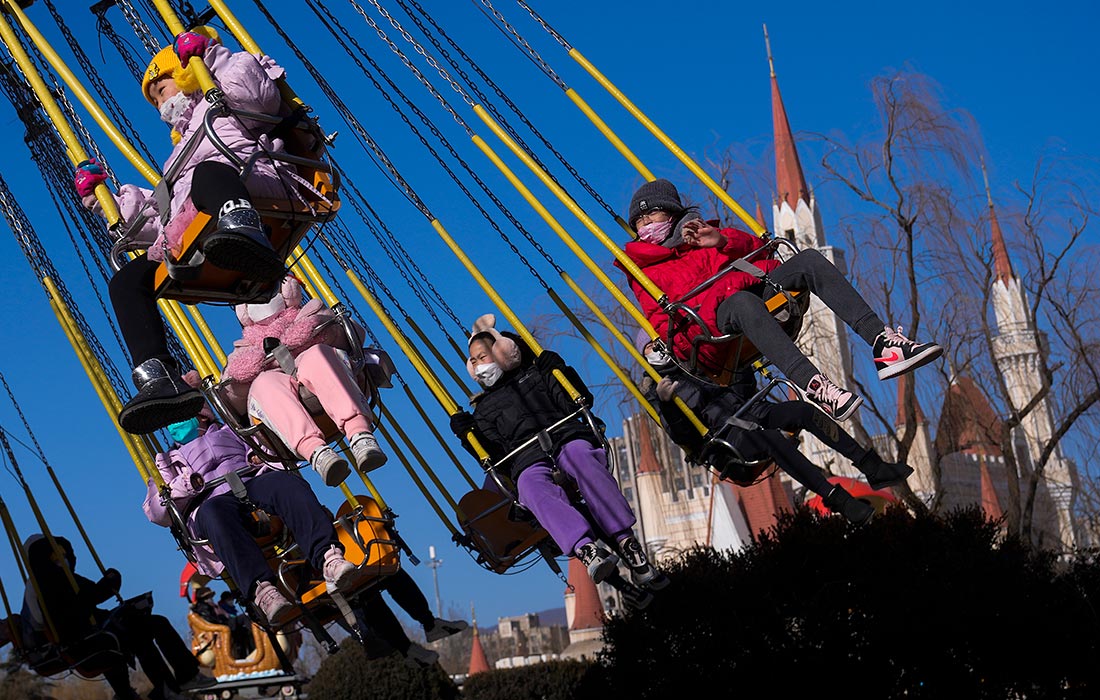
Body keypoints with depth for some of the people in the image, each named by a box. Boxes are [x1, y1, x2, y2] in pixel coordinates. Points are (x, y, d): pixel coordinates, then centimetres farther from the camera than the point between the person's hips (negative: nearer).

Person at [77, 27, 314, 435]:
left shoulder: (222, 104, 26)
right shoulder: (183, 152, 48)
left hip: (258, 194, -8)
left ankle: (243, 230, -73)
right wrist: (102, 199, 36)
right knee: (127, 281, -6)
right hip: (195, 241, 8)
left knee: (208, 173, -39)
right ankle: (159, 381, -25)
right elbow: (156, 217, 41)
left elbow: (259, 95, -1)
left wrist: (210, 53, 6)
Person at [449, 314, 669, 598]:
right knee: (532, 485, -37)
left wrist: (556, 369, 6)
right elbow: (494, 456, 17)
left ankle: (628, 544, -48)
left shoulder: (534, 374, 28)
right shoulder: (483, 408, 31)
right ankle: (587, 550, -59)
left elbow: (579, 402, 15)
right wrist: (468, 435, 3)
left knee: (579, 455, -39)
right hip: (527, 459, 1)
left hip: (567, 437, -1)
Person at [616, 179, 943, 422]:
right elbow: (661, 321, 6)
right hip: (712, 321, -5)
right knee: (742, 301, -39)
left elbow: (756, 247, 21)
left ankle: (881, 339, -31)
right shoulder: (642, 274, 22)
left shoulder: (700, 233, 32)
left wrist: (723, 240, 1)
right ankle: (810, 383, -55)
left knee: (808, 259, -19)